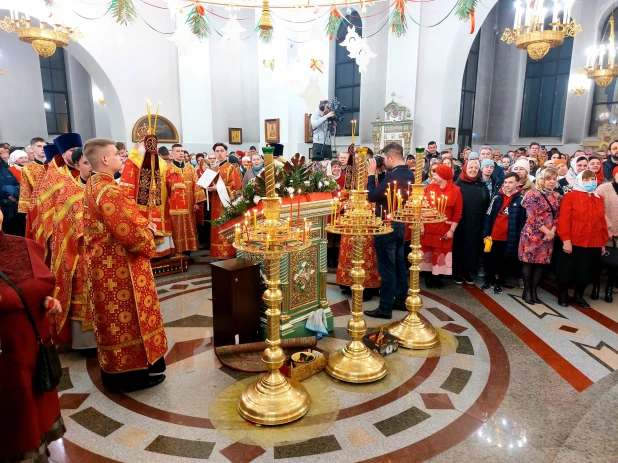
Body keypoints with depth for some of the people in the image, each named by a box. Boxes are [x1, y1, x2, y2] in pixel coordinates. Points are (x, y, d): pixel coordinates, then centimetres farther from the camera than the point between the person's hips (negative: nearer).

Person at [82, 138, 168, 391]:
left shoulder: (94, 185, 9)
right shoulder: (109, 191, -23)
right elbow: (131, 234, -26)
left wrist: (142, 223, 7)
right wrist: (148, 230, -7)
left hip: (106, 264, 10)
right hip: (120, 267, -10)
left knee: (115, 318, 19)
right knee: (127, 317, 3)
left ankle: (115, 371, 33)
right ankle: (132, 373, 17)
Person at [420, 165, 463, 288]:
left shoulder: (455, 190, -4)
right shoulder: (430, 187, 3)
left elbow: (458, 213, -4)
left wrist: (452, 230, -8)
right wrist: (421, 225, -3)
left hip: (444, 230, -2)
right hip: (428, 228, 2)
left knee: (441, 254, 6)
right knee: (428, 253, 8)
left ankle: (438, 278, 21)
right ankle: (428, 278, 22)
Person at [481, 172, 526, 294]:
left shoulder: (521, 200, -5)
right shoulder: (497, 197, 1)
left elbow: (523, 221, -2)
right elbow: (488, 216, 2)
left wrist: (518, 238, -8)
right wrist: (485, 234, -3)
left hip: (509, 238, -1)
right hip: (493, 236, 2)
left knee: (503, 262, 12)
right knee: (489, 260, 10)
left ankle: (499, 283, 29)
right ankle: (489, 281, 30)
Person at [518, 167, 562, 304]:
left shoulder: (557, 197, 12)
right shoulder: (533, 194, -8)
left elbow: (558, 216, 9)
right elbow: (532, 217, -14)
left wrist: (552, 231, -7)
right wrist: (547, 231, -14)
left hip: (549, 235, 6)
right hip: (532, 234, -5)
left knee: (542, 263, 7)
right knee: (529, 262, 1)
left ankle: (534, 290, 17)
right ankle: (527, 290, 11)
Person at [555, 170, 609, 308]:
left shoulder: (599, 199, 13)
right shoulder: (570, 196, -6)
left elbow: (602, 222, 14)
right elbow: (564, 220, -13)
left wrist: (603, 243, 13)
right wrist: (566, 240, -18)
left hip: (594, 245, 5)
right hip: (573, 243, -5)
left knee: (587, 272, 12)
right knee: (568, 271, 6)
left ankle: (578, 296, 30)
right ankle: (563, 295, 24)